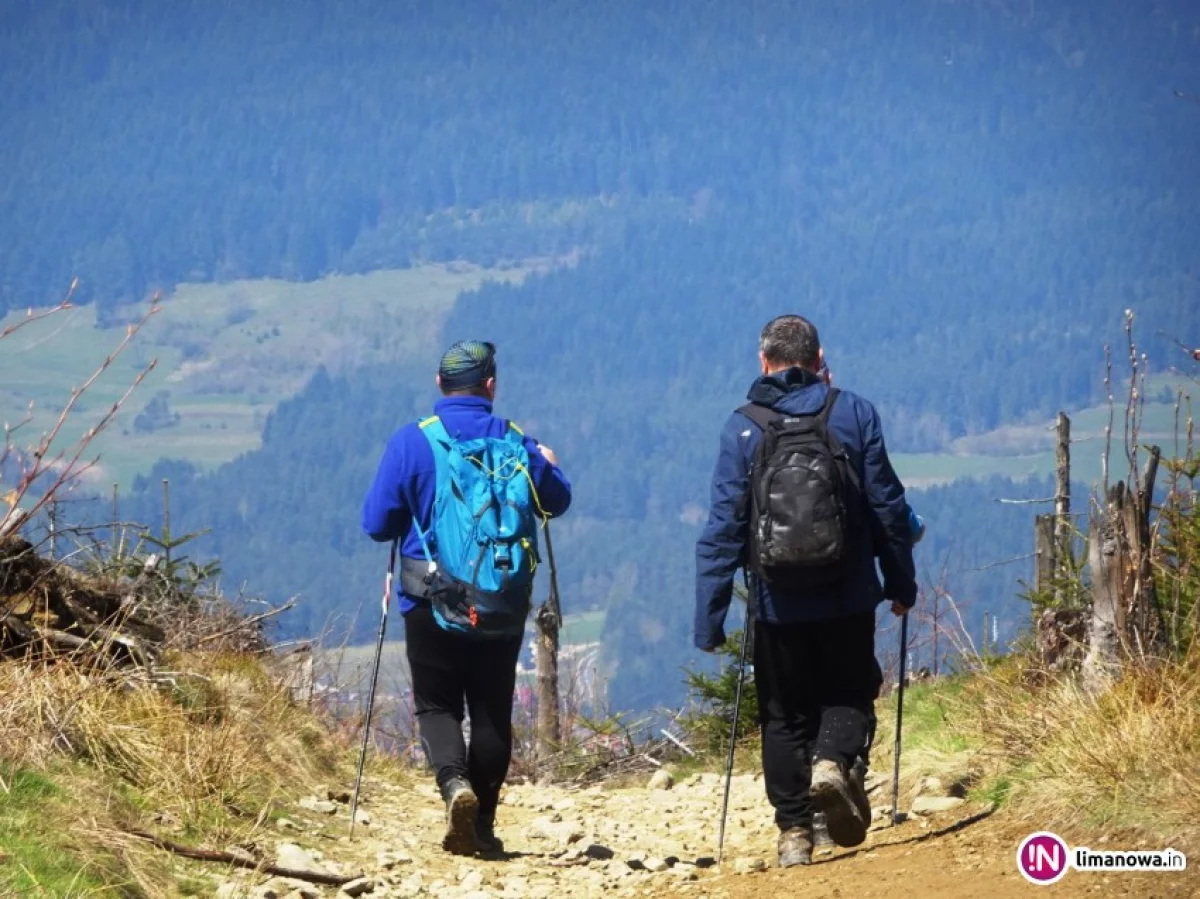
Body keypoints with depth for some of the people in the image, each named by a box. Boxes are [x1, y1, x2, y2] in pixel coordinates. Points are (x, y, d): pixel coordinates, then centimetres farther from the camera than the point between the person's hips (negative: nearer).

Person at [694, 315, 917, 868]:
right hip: (848, 597, 0)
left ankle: (794, 833, 9)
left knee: (784, 717, 13)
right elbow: (888, 505, 0)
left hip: (778, 601, 0)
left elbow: (723, 529, -5)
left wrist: (709, 621, -1)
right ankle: (834, 759, -14)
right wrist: (901, 584, 11)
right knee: (850, 692, 16)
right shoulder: (854, 414, -2)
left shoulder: (742, 429, -3)